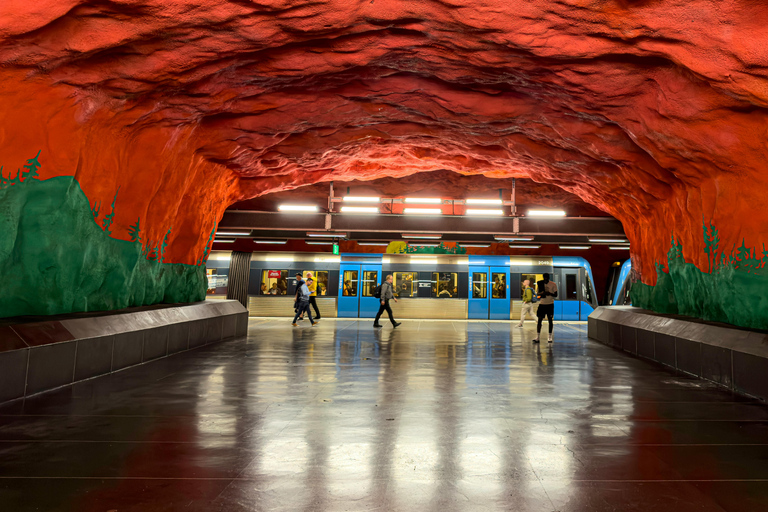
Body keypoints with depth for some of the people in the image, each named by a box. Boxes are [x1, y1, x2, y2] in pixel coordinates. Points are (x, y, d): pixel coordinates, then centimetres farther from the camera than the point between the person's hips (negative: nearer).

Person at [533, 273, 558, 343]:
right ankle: (537, 337, -2)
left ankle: (550, 337, 12)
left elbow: (556, 295, -4)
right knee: (539, 320, -2)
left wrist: (550, 293, -24)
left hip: (550, 304, -2)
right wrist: (541, 293, -13)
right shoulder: (540, 283, 3)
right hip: (542, 304, 2)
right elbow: (537, 293, 11)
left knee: (550, 320, 3)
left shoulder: (553, 284, -4)